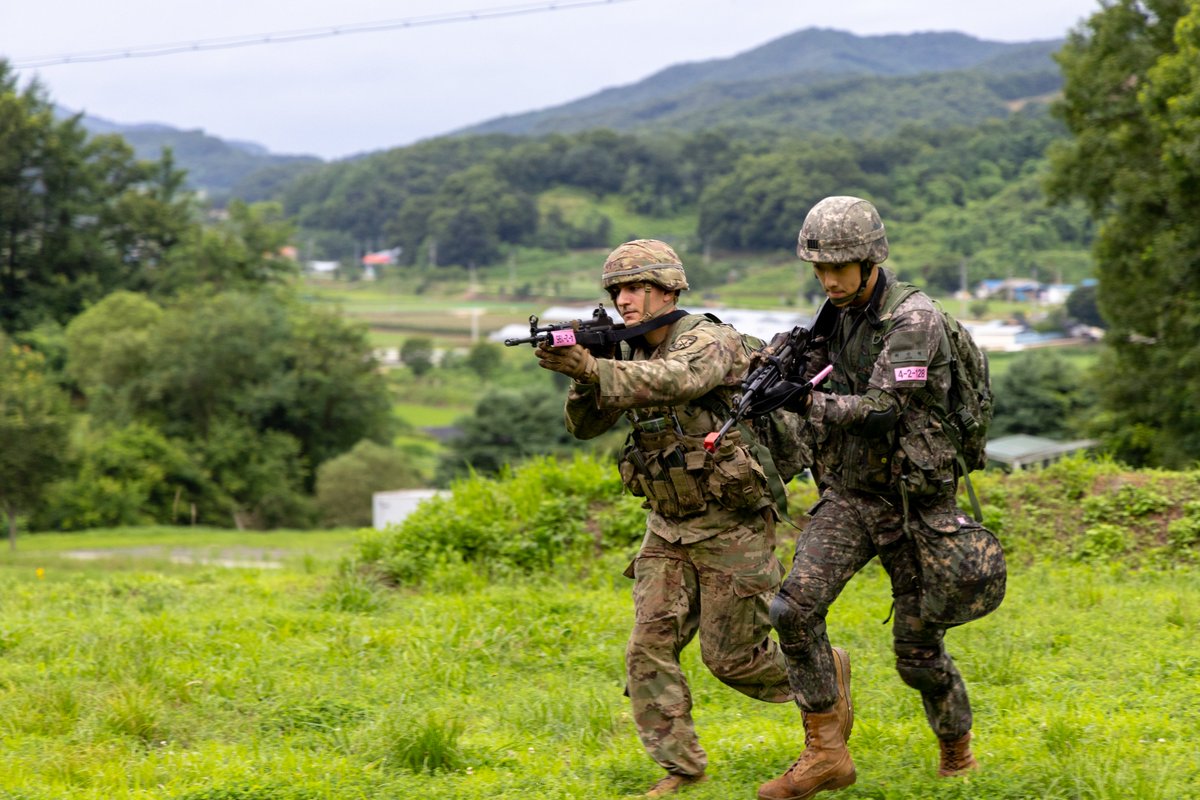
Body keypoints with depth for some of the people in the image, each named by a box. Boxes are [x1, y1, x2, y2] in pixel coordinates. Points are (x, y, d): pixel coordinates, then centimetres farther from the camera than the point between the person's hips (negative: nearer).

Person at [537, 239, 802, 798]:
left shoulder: (710, 341, -16)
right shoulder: (630, 357, 7)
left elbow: (679, 380, -38)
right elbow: (584, 426, -1)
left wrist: (595, 368, -49)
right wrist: (582, 377, -22)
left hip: (731, 526, -7)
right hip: (668, 529, 7)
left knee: (730, 656, 1)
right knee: (649, 647, -5)